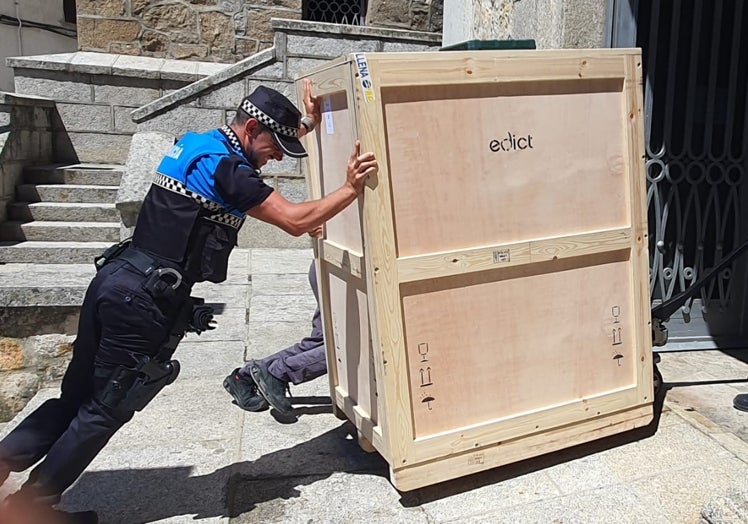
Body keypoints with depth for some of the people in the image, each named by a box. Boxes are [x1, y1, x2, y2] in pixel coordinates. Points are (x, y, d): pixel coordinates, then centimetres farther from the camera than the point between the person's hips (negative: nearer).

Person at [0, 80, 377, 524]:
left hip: (115, 279, 9)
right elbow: (296, 221, -16)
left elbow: (252, 164, 30)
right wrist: (352, 189, -5)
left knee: (77, 395, 18)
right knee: (106, 409, 7)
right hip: (146, 299, -9)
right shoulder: (224, 168, -14)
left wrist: (308, 123, 31)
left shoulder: (195, 145, 15)